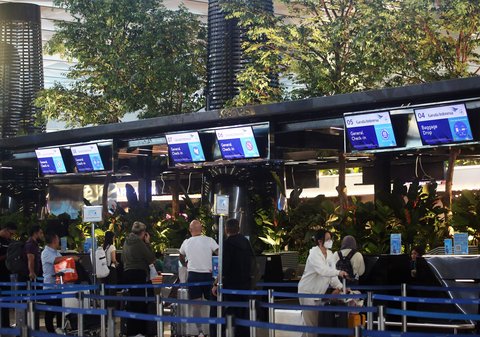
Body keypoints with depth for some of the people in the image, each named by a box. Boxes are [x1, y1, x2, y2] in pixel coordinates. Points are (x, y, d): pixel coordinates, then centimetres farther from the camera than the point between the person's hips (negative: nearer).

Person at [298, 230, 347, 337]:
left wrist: (339, 286, -11)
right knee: (311, 323, -8)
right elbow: (322, 270, -35)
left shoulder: (330, 254, 6)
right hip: (307, 292, -8)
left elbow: (331, 272, 3)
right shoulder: (314, 254, -19)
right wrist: (338, 272, -44)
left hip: (319, 293, 8)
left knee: (319, 322, 10)